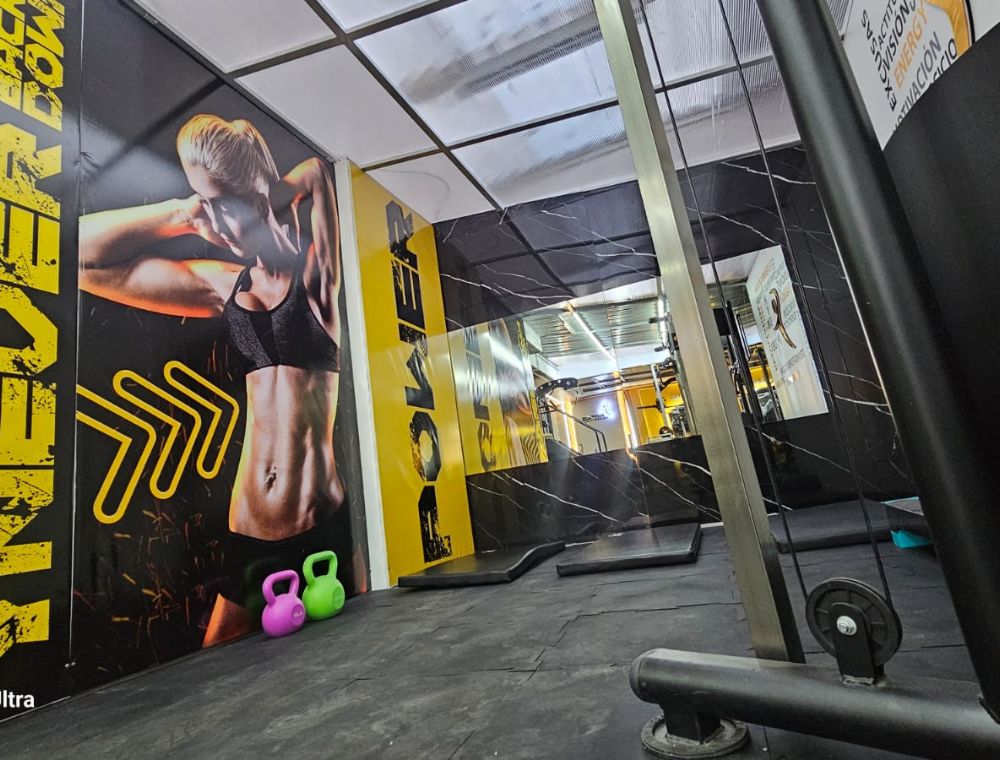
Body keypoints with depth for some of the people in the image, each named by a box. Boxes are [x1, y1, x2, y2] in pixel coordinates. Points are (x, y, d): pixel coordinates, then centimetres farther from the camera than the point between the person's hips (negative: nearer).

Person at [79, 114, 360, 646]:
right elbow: (85, 257, 14)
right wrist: (184, 214, 8)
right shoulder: (222, 286, 9)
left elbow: (319, 172, -16)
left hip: (325, 522, -5)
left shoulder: (315, 273, -3)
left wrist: (276, 198, 1)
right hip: (248, 529, 5)